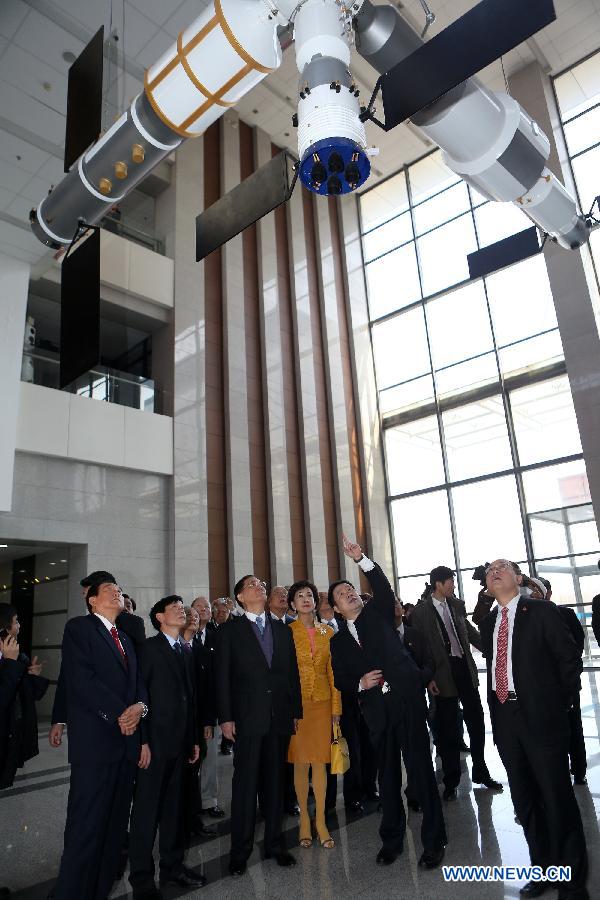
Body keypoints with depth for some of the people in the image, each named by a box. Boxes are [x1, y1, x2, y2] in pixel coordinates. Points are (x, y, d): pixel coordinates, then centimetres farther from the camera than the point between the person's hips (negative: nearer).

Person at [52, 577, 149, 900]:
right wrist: (119, 713, -13)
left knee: (115, 826, 10)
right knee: (86, 826, -4)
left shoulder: (125, 639, 22)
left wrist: (139, 707, -6)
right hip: (94, 742, -7)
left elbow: (138, 683, 16)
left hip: (126, 740, 7)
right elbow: (81, 679, -12)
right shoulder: (78, 627, -1)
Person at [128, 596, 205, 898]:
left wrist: (194, 738, 13)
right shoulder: (148, 648, -7)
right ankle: (141, 875, 15)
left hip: (181, 739, 7)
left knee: (174, 805, 15)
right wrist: (142, 740, -16)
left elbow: (190, 696, 14)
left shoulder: (186, 651, 13)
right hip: (155, 738, -6)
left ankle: (172, 866, 26)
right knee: (146, 806, 2)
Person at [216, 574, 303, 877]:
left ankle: (274, 843, 25)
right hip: (247, 717, -3)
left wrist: (297, 710, 9)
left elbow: (292, 673, 12)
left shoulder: (283, 630, 12)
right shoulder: (230, 630, 1)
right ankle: (240, 850, 15)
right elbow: (222, 676, -3)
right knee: (245, 783, 1)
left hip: (280, 716, 4)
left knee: (275, 780, 11)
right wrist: (225, 717, -8)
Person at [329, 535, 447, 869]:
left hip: (407, 698, -3)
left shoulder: (378, 613, 7)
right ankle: (392, 839, 29)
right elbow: (340, 680, 13)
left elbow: (384, 587, -12)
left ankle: (434, 841, 13)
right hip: (377, 710, 3)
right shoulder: (339, 641, 12)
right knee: (387, 775, 13)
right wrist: (360, 684, -7)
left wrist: (361, 559, -24)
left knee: (421, 769, -1)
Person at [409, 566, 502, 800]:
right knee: (448, 730, 6)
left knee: (476, 721, 13)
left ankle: (481, 772, 32)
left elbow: (471, 632, 16)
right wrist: (428, 678, -11)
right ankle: (451, 781, 22)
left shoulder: (457, 605, 7)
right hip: (444, 674, -5)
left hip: (465, 669, 5)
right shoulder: (420, 612, -9)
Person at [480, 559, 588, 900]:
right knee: (524, 799, 16)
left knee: (558, 798, 3)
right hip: (505, 716, 6)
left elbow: (571, 658, -6)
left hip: (541, 716, -5)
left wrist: (560, 703, -3)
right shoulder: (489, 622, 10)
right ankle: (543, 870, 34)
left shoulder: (542, 611, -7)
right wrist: (497, 709, 8)